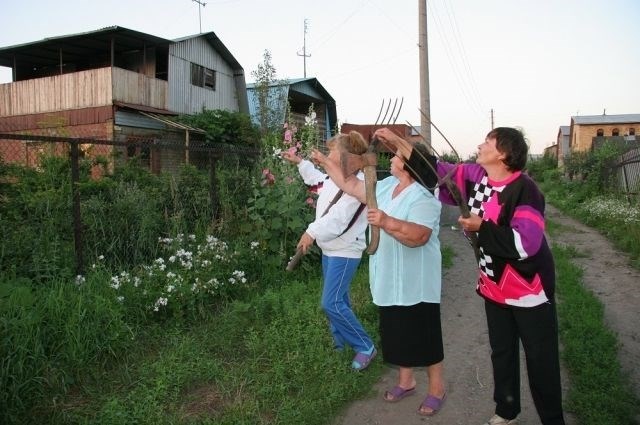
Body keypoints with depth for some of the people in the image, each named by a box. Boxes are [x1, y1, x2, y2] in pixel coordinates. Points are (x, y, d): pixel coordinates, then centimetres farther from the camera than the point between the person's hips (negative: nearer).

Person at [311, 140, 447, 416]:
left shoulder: (423, 197, -20)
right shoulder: (385, 186, 7)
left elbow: (418, 236, -33)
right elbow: (350, 185, 15)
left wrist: (387, 222, -45)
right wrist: (325, 162, 17)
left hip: (415, 285, -8)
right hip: (389, 282, 8)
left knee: (423, 336, 6)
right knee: (398, 334, 19)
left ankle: (436, 389, 25)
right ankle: (405, 381, 37)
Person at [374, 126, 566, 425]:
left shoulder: (524, 189, -23)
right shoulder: (476, 177, -2)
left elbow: (525, 243, -30)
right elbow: (438, 172, 5)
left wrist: (481, 227, -23)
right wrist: (398, 143, 3)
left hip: (529, 288, -7)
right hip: (494, 286, 7)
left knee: (540, 360, 7)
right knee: (501, 352, 20)